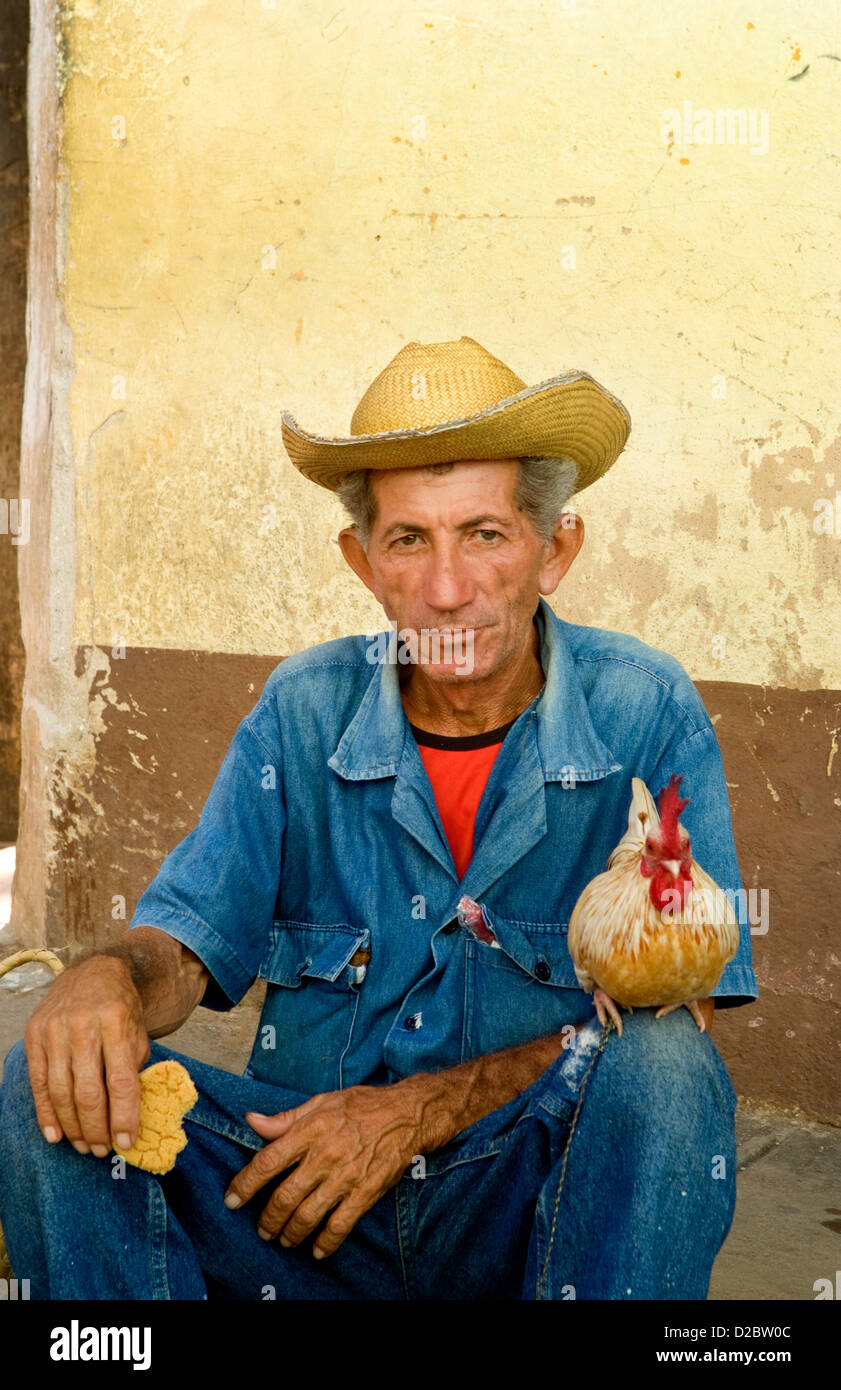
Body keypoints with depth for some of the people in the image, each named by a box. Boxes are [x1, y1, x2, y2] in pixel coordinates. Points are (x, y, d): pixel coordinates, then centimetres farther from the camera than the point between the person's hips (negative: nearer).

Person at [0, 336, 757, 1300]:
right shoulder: (303, 713, 0)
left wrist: (421, 1110, -18)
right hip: (307, 1192, 2)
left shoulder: (646, 714, -7)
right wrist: (112, 978, -27)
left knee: (661, 1069, -32)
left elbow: (674, 1022, -11)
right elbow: (186, 942, -1)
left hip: (538, 1200, -2)